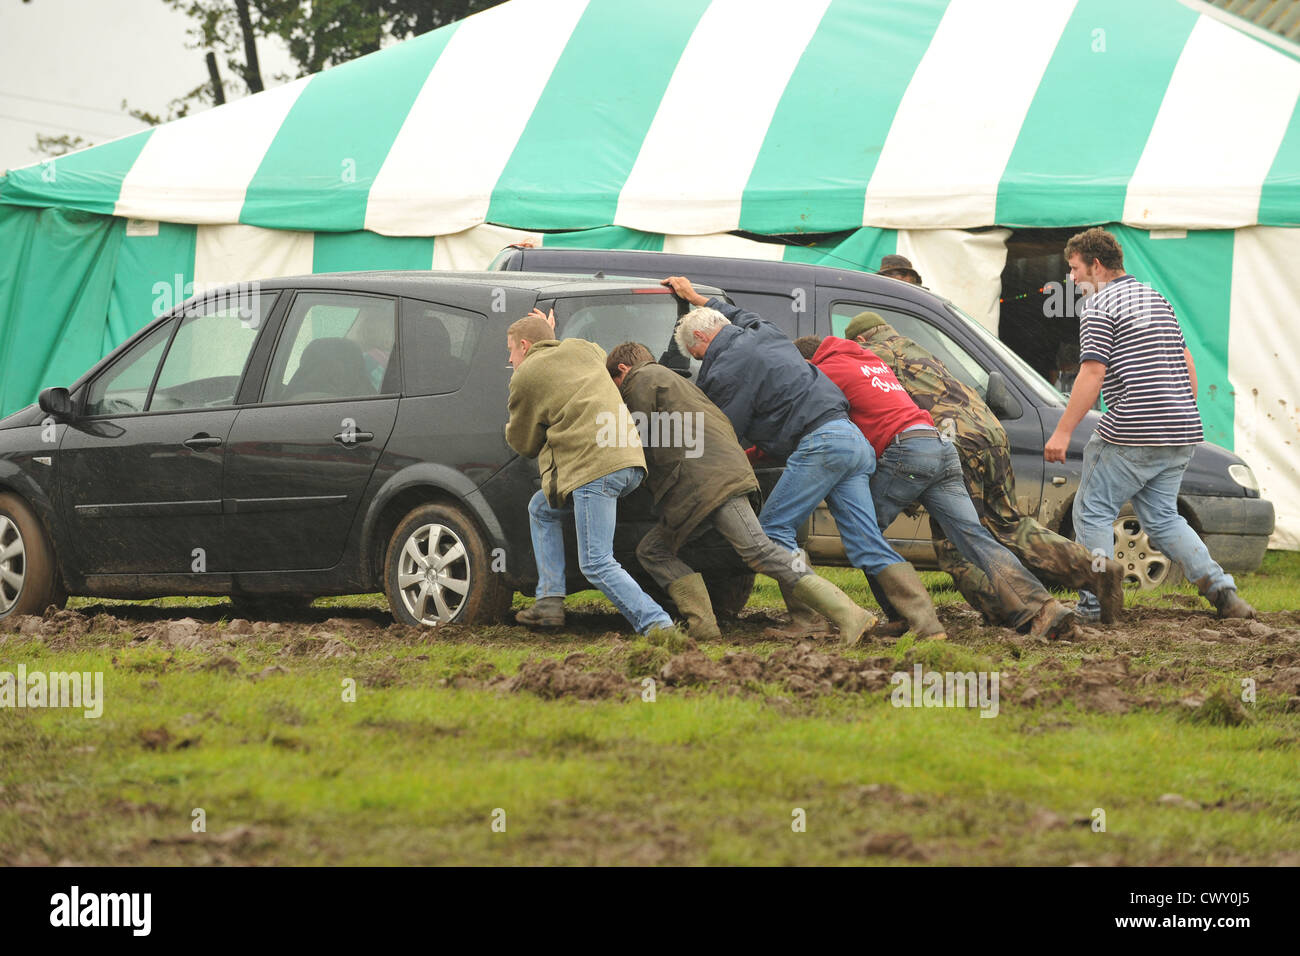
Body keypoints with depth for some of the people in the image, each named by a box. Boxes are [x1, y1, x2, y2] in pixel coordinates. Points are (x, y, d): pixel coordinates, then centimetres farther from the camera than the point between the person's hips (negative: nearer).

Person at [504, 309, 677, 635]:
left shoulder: (526, 377, 2)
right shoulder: (582, 349, 21)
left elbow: (523, 443, 11)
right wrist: (551, 334, 52)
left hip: (595, 467, -9)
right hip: (631, 463, 9)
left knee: (596, 565, -8)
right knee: (541, 508, 25)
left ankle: (656, 624, -19)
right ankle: (550, 602, 16)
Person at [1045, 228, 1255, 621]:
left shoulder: (1099, 305, -6)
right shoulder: (1157, 299, 19)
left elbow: (1093, 374, -15)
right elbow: (1187, 363, 22)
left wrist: (1063, 431, -14)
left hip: (1131, 434, -8)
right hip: (1180, 434, 8)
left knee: (1093, 512, 4)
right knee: (1162, 517, 14)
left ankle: (1094, 604, 0)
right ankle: (1220, 590, 0)